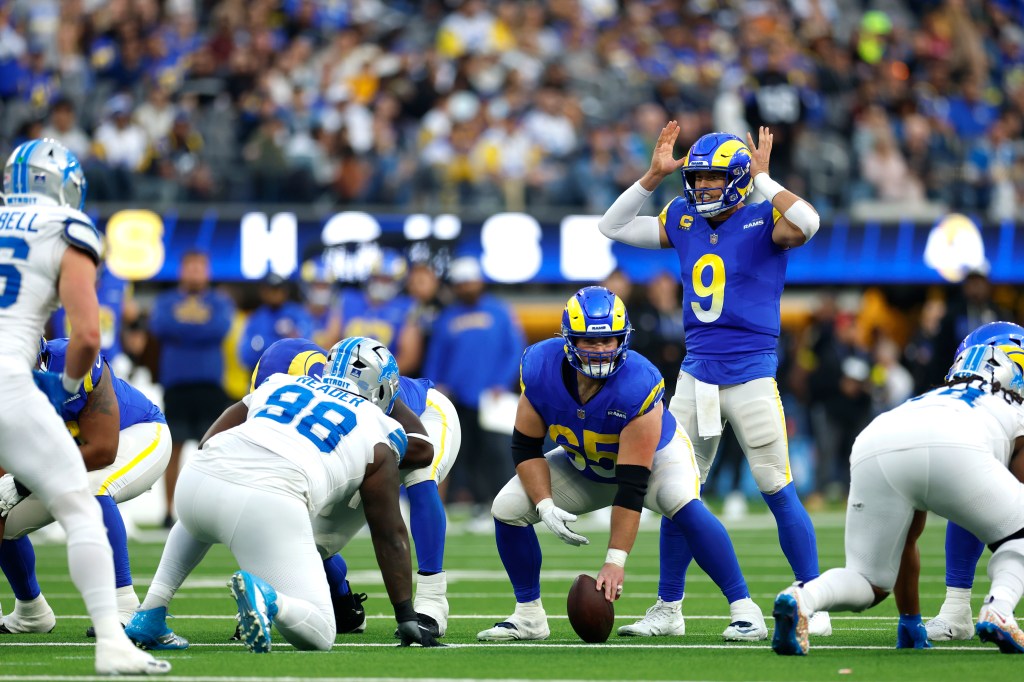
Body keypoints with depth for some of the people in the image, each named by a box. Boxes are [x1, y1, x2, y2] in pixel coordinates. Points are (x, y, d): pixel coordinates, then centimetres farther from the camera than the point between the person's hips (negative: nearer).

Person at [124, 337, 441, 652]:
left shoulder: (278, 386, 29)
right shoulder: (378, 437, 19)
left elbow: (208, 442, 31)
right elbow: (390, 535, 21)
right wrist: (407, 617, 28)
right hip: (269, 503, -5)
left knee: (195, 522, 43)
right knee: (318, 634, 7)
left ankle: (148, 618, 25)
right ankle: (265, 597, -26)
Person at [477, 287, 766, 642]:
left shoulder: (638, 386, -38)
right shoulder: (540, 369, -28)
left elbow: (631, 487, -37)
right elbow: (526, 448, -13)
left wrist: (616, 560, -38)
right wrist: (545, 506, -28)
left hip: (655, 455, -4)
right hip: (582, 465, 4)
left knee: (686, 507, -34)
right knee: (507, 508, -12)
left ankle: (744, 610, -25)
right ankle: (528, 615, 6)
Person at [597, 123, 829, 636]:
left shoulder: (764, 220, -7)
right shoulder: (684, 219, 9)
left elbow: (807, 223, -28)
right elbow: (612, 227, 13)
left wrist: (761, 177, -18)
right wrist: (654, 175, 4)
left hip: (751, 375, -5)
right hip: (696, 375, 5)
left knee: (779, 492, -3)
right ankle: (668, 607, 19)